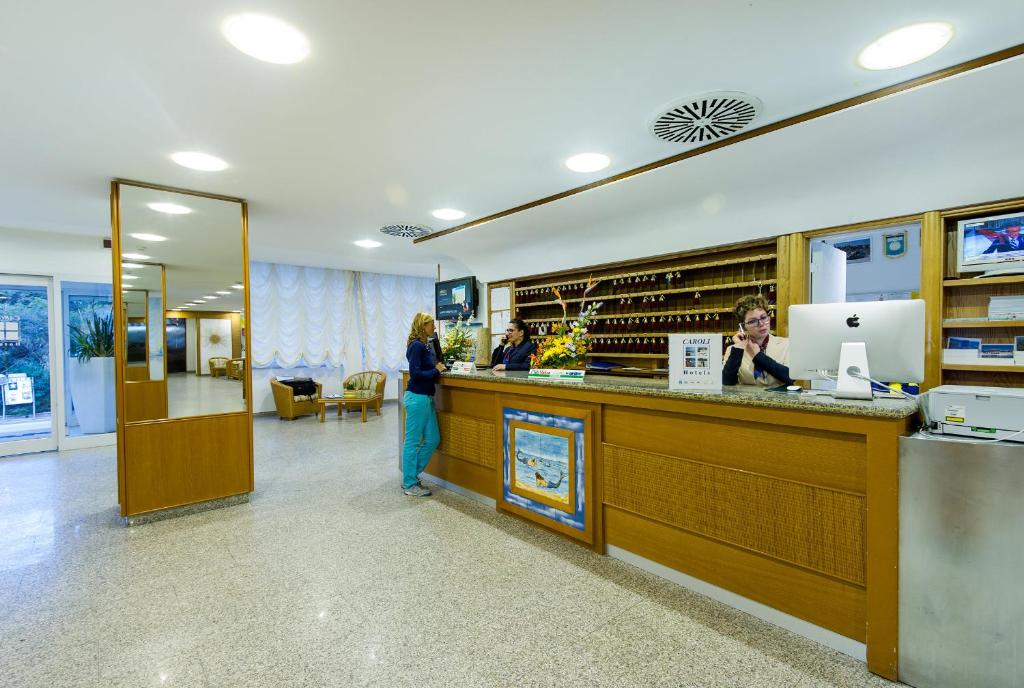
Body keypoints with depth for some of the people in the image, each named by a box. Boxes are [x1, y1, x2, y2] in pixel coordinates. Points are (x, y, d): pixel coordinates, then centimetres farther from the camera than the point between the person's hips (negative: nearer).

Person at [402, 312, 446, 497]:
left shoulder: (425, 345, 13)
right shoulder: (417, 345, -14)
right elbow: (415, 373, -20)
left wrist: (438, 367, -2)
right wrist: (437, 371, -11)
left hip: (426, 397, 10)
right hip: (417, 398, -10)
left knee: (432, 439, 13)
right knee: (413, 441, 2)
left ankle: (411, 475, 26)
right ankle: (410, 485, 14)